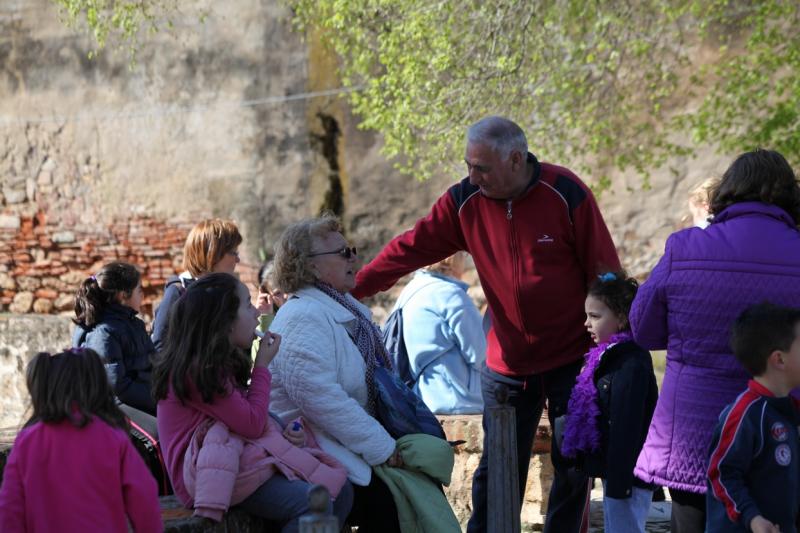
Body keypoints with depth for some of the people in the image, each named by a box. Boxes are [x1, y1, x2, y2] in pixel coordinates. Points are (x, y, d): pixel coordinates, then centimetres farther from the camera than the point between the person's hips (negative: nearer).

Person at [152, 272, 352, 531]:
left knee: (339, 492, -5)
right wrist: (262, 365, -4)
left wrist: (283, 432, -3)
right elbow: (253, 425, -15)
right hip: (208, 472, -10)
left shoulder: (220, 364, 16)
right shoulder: (199, 371, -15)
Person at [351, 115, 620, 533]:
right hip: (507, 364, 2)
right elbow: (411, 248, -7)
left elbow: (605, 274, -9)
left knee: (573, 467, 7)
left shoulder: (566, 195, -14)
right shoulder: (464, 201, -5)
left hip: (572, 360, -2)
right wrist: (351, 288, -17)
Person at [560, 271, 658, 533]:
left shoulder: (631, 365, -20)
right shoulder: (609, 357, 12)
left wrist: (618, 481, -23)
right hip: (613, 472, 11)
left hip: (628, 473, -11)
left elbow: (626, 428, -23)